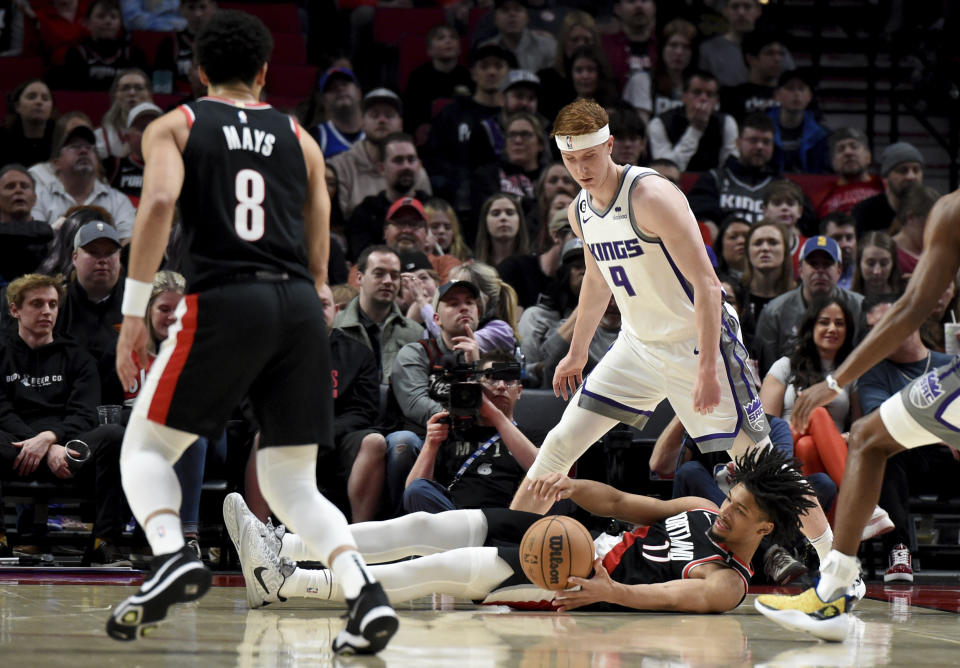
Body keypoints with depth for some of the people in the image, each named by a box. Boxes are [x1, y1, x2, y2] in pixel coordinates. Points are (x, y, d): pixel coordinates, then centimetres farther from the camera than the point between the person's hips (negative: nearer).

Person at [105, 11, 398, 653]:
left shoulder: (175, 126, 11)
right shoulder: (299, 138, 21)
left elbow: (159, 201, -9)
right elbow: (318, 255, 18)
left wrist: (134, 312, -8)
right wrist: (309, 331, 27)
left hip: (224, 299, -3)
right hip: (301, 307, 3)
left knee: (146, 448, 11)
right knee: (292, 484, 10)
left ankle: (172, 556, -17)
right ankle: (367, 593, -12)